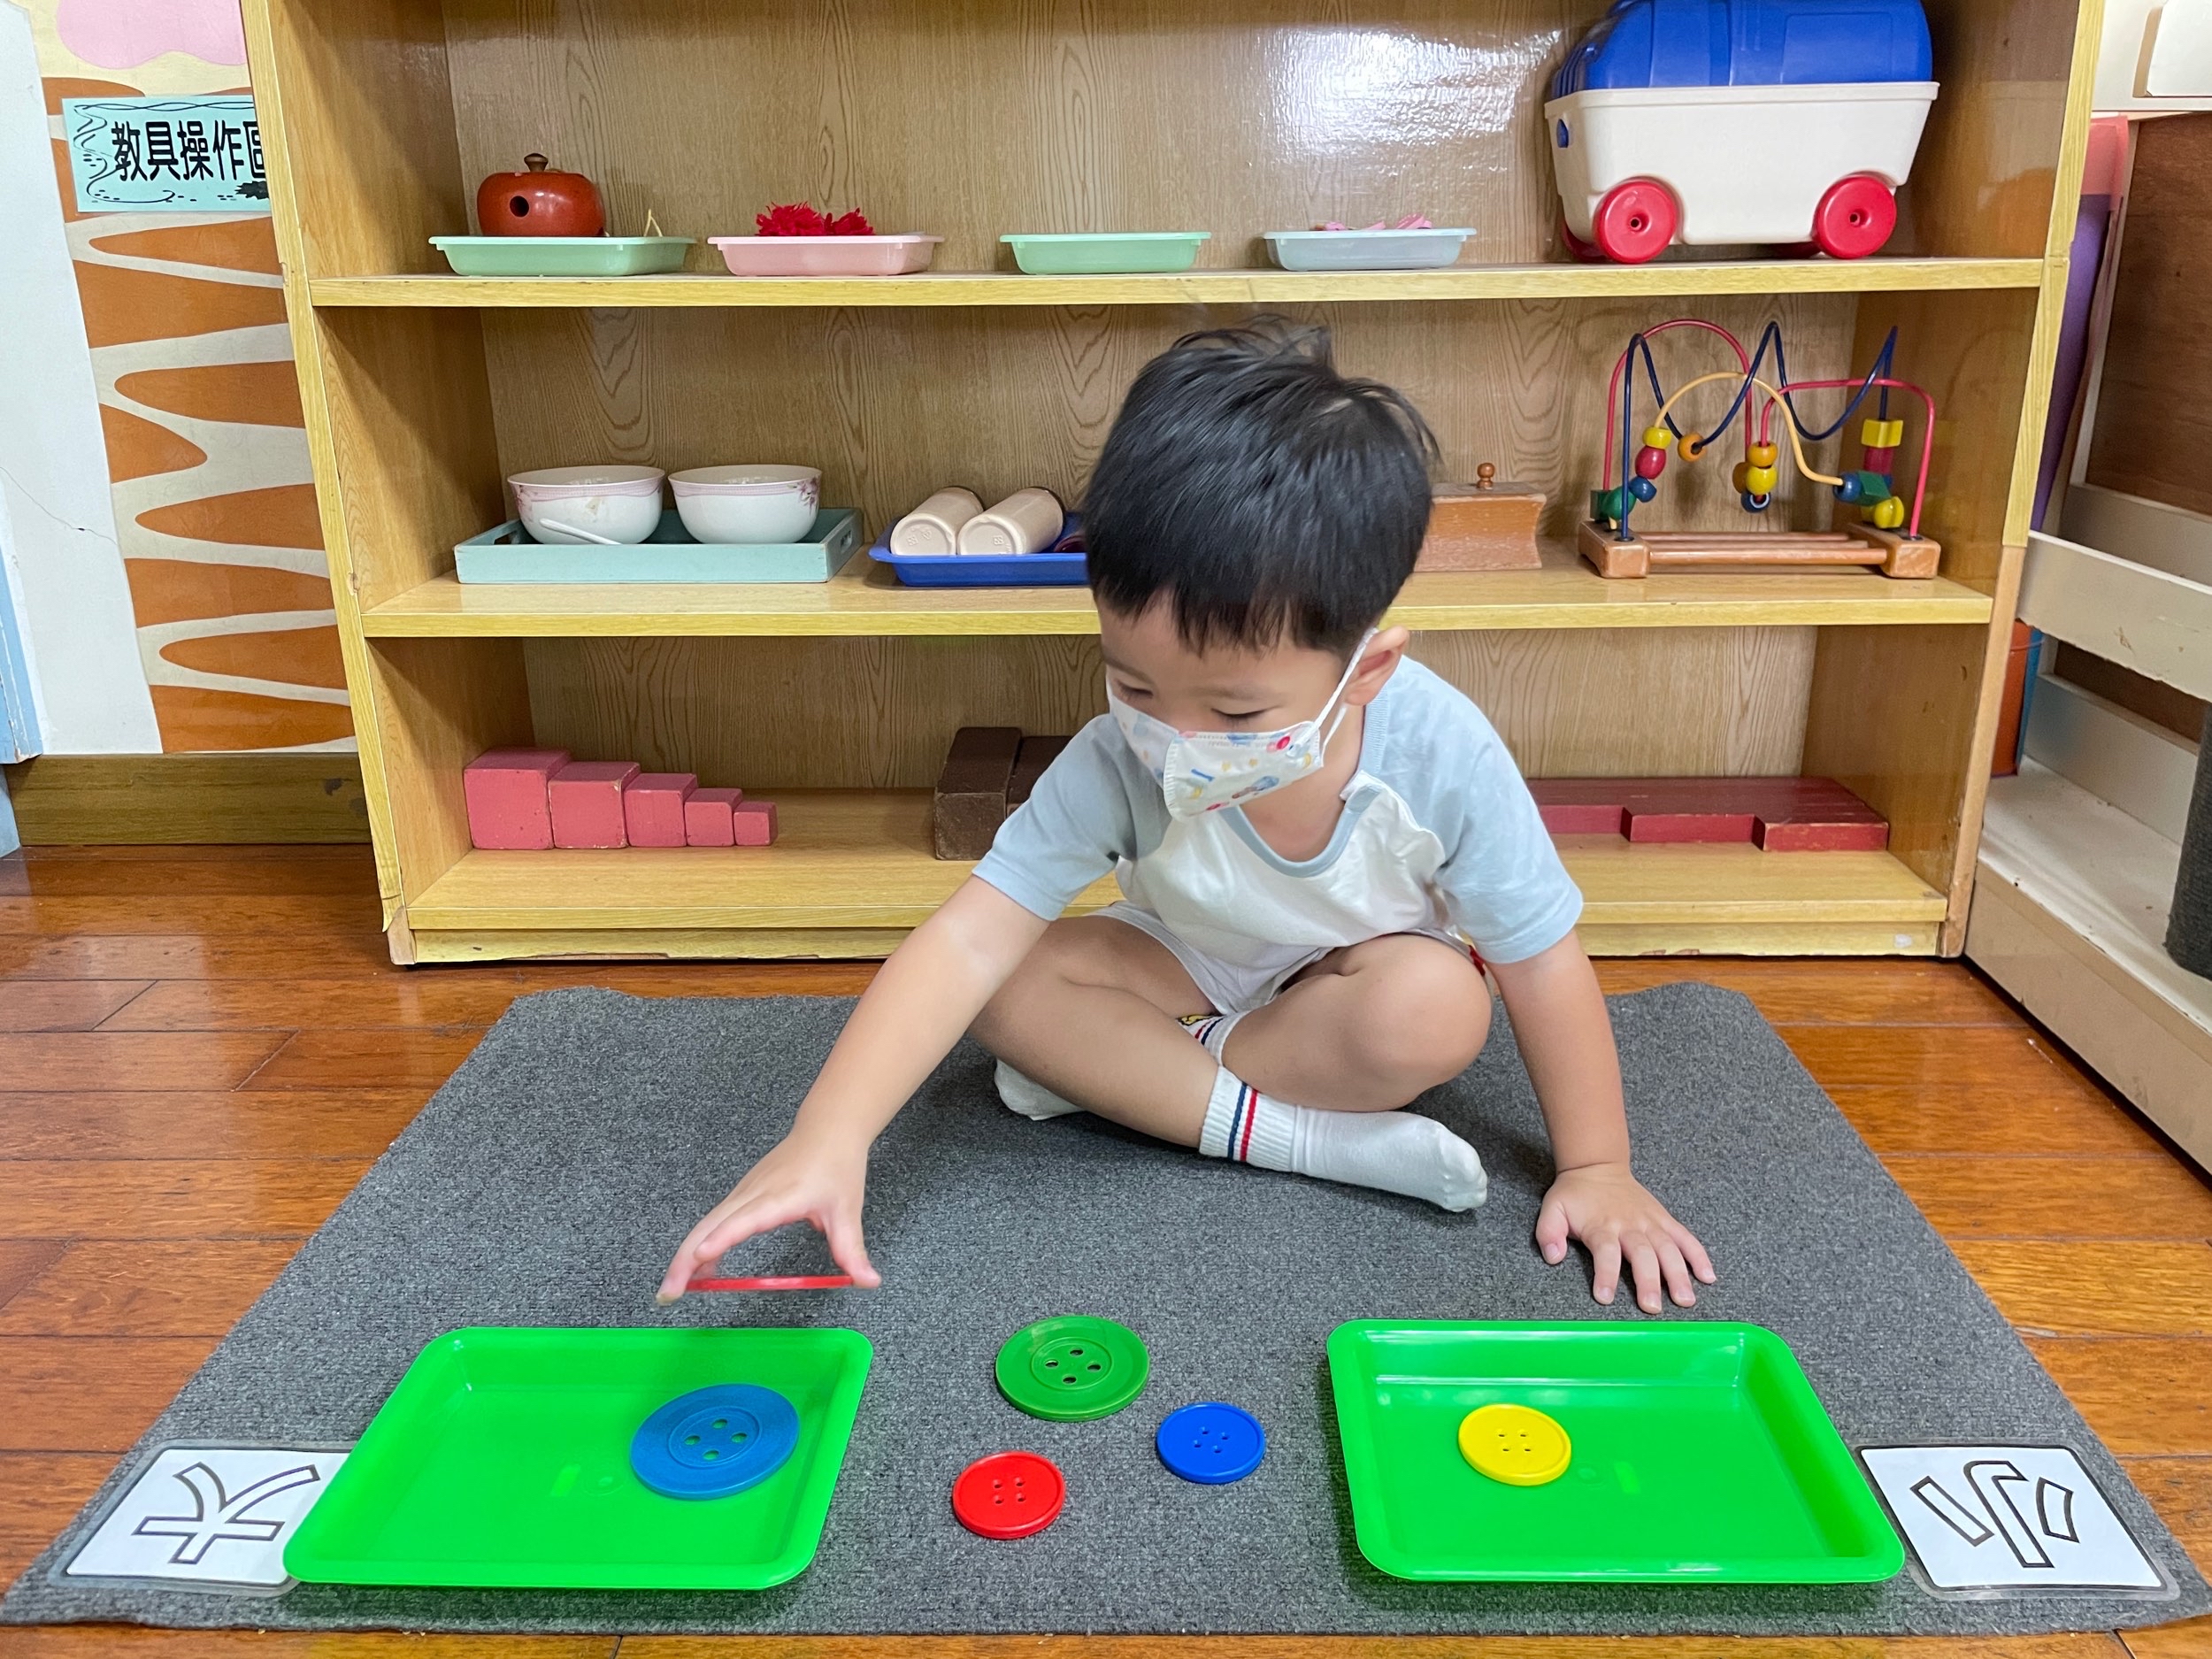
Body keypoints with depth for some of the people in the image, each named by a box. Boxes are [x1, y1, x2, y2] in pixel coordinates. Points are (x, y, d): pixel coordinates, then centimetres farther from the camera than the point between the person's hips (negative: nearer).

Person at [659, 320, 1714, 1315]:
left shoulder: (1440, 753, -33)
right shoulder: (1120, 759, -31)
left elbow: (1542, 960, -21)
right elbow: (973, 939, -37)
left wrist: (1595, 1167, -17)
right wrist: (828, 1137, -48)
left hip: (1365, 963, 0)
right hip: (1194, 963, 1)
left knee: (1436, 1011, -34)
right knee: (1011, 991, -24)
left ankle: (1115, 1073, -18)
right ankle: (1289, 1133, -22)